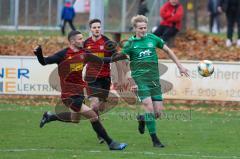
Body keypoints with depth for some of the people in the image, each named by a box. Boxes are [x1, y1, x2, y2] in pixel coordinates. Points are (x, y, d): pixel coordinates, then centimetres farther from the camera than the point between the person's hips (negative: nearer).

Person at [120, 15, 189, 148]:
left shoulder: (152, 38, 7)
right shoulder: (130, 43, -1)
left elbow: (168, 51, 19)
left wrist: (180, 66, 18)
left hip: (154, 78, 4)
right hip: (140, 79, -4)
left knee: (158, 111, -1)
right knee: (149, 106, -16)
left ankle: (142, 119, 32)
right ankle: (154, 139, -9)